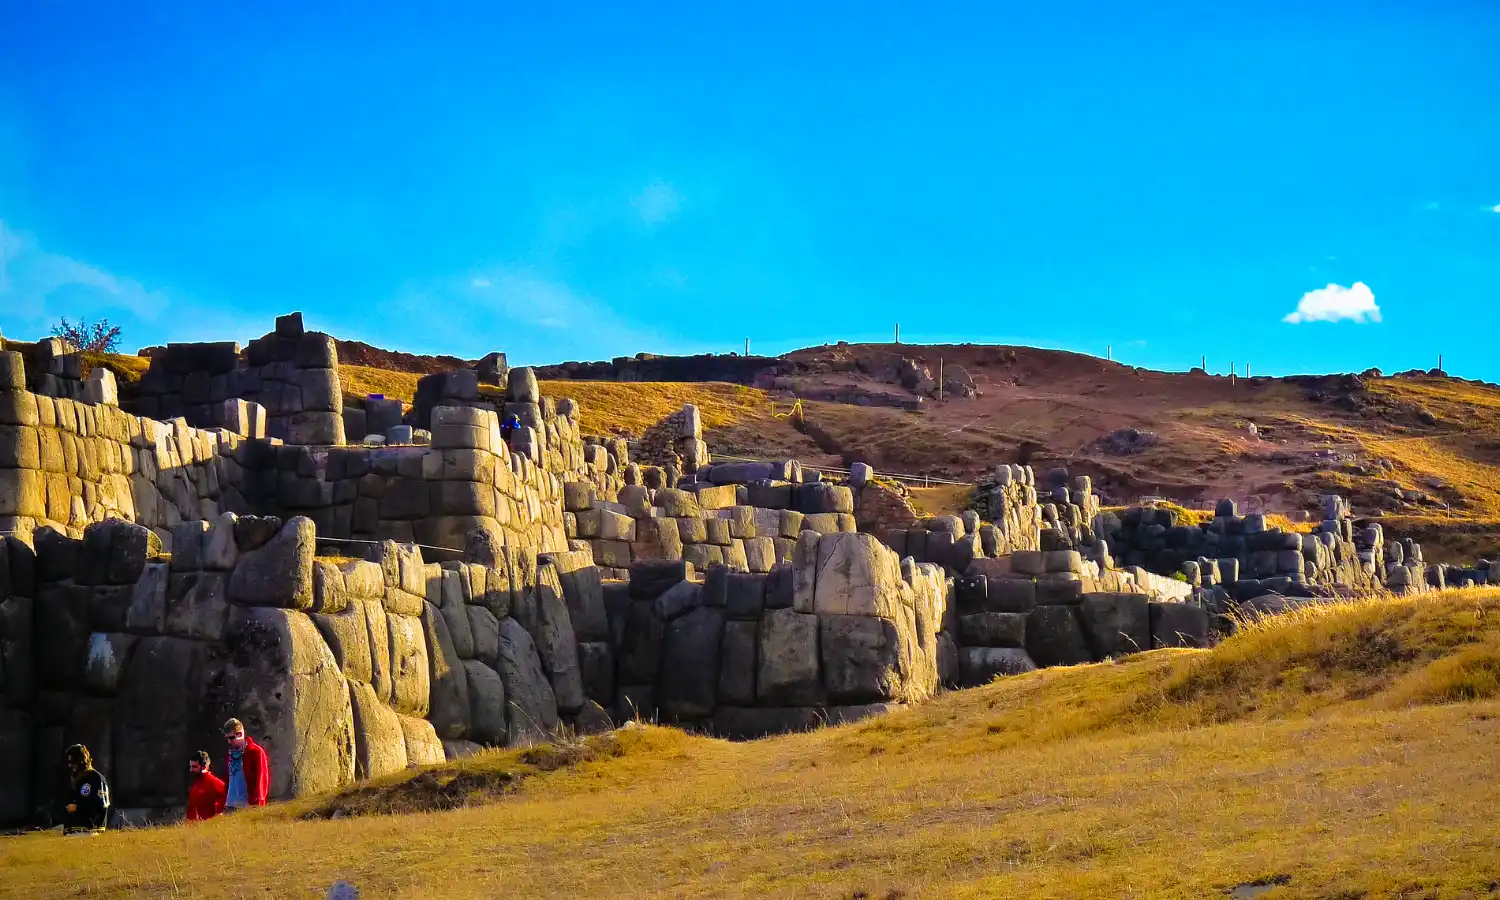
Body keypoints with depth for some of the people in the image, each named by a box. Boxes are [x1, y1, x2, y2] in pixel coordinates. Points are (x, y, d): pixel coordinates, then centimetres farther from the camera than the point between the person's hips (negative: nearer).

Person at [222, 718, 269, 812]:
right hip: (230, 806, 7)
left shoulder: (256, 752, -6)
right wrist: (224, 802, 9)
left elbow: (261, 780, -10)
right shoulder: (232, 753, 15)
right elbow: (228, 780, 17)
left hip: (248, 807, -7)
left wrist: (256, 804, -16)